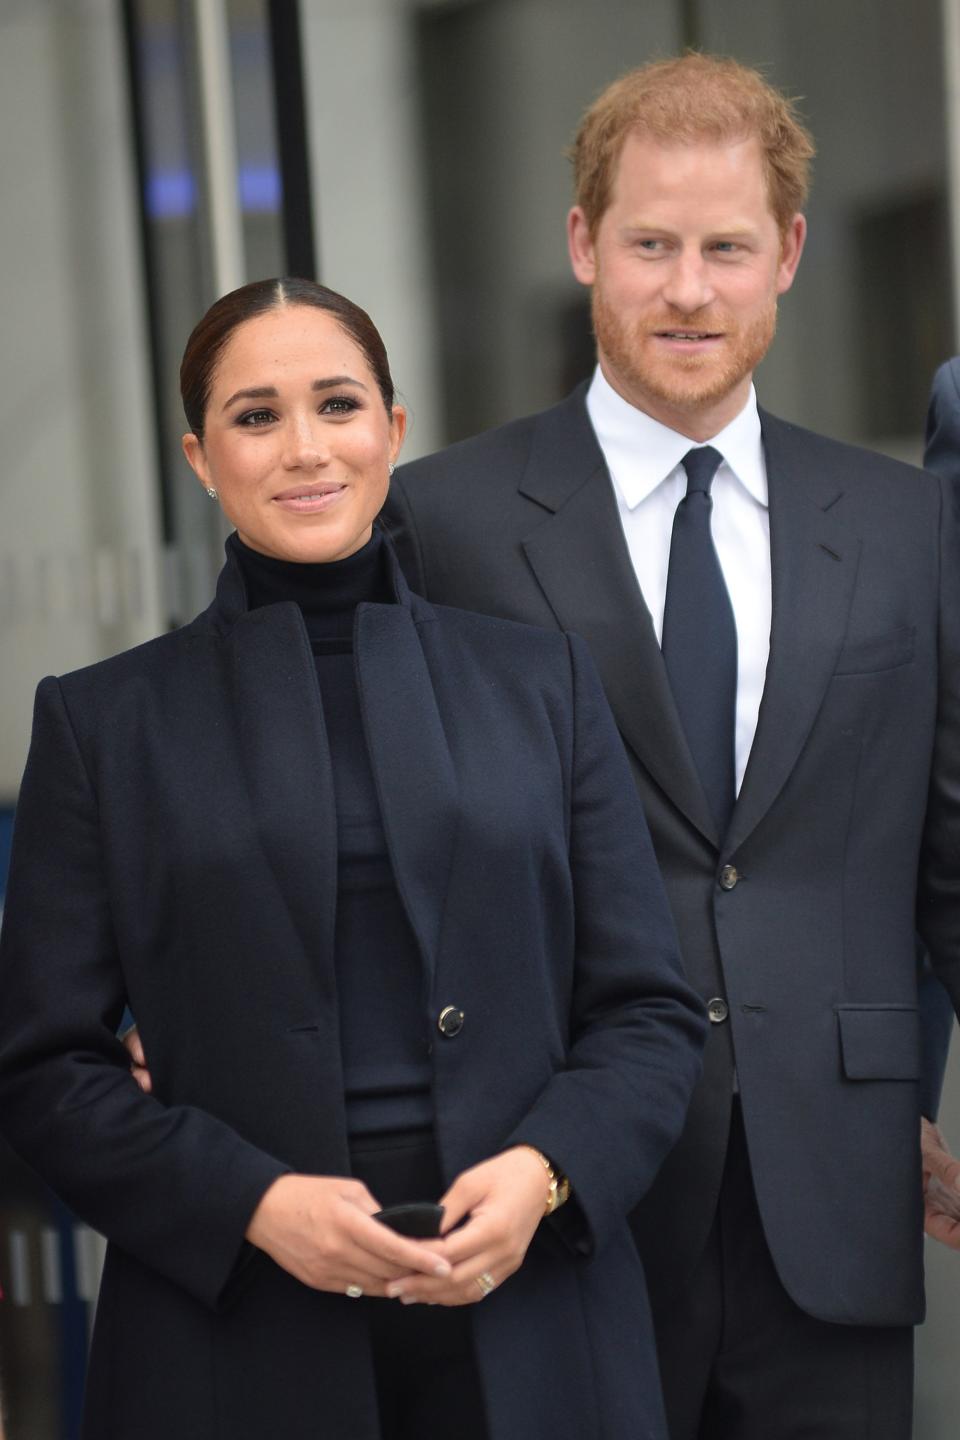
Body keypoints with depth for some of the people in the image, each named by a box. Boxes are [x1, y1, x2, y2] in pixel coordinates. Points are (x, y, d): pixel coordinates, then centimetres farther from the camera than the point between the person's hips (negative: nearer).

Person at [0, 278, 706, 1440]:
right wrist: (252, 1202, -14)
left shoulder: (541, 682, 9)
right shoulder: (103, 722, 4)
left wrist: (544, 1170, -11)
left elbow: (650, 1010, 7)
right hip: (236, 1337, -1)